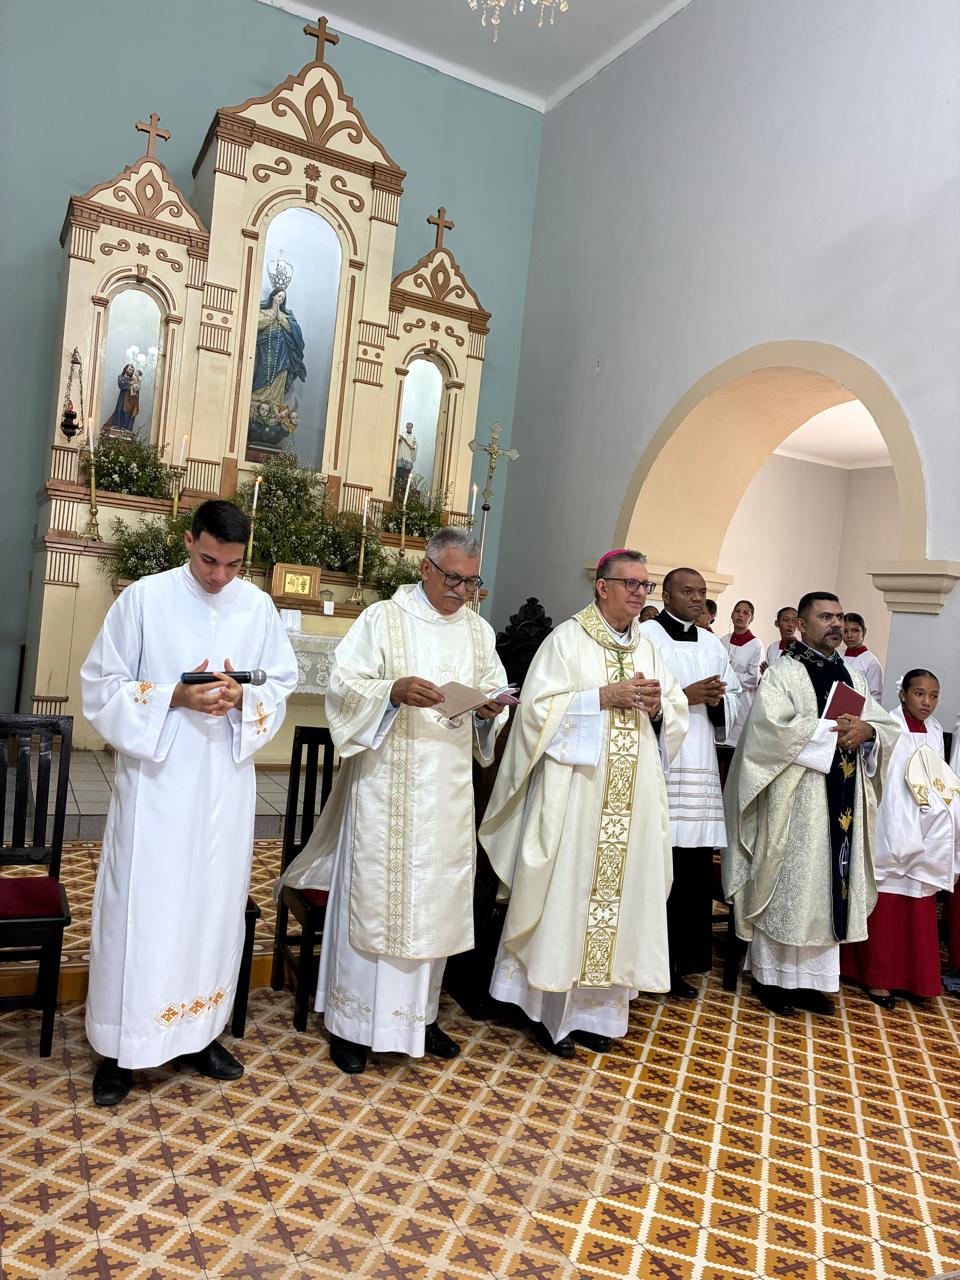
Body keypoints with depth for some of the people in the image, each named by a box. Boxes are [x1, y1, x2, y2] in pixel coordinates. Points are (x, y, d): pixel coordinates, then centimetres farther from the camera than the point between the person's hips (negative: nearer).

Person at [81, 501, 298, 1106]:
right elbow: (102, 685, -4)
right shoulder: (143, 598, -5)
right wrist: (175, 696, -18)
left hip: (226, 779, 3)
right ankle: (123, 1045, 18)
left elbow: (282, 685, 7)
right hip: (155, 777, -3)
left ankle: (200, 1030, 26)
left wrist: (242, 696, -14)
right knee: (142, 903, 2)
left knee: (214, 902, 11)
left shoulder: (259, 607, 3)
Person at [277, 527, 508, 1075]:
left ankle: (420, 1013, 27)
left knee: (435, 899, 11)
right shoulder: (383, 619, -3)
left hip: (450, 788, 4)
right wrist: (394, 691, -25)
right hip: (386, 782, -4)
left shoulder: (478, 630, 10)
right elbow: (344, 686, -8)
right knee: (371, 896, 1)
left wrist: (489, 709, -8)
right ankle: (352, 1022, 16)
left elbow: (493, 694, 15)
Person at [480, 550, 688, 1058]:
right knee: (566, 892, -2)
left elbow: (677, 715, 16)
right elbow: (539, 706, -10)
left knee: (617, 891, 7)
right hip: (575, 791, -5)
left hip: (633, 797, 5)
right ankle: (551, 1011, 12)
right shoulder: (567, 639, -2)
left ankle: (596, 1009, 19)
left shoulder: (646, 649, 14)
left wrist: (657, 707, -6)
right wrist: (606, 697, -16)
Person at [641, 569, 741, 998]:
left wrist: (717, 700, -4)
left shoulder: (713, 645, 18)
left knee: (694, 868, 5)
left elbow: (735, 701, 17)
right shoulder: (645, 636, 0)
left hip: (700, 769, 6)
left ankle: (679, 962, 16)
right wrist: (685, 695, -15)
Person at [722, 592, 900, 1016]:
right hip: (794, 804, -6)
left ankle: (811, 978, 19)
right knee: (786, 887, 0)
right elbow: (772, 727, -20)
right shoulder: (783, 674, -4)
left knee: (829, 888, 8)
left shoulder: (853, 678, 15)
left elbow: (889, 727, 11)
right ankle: (771, 976, 13)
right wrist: (833, 731, -16)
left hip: (842, 805, 6)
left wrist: (867, 731, -11)